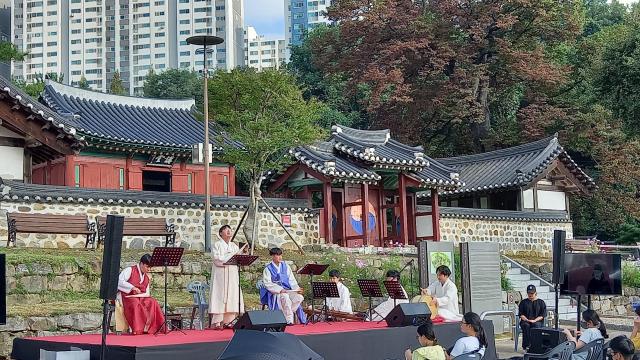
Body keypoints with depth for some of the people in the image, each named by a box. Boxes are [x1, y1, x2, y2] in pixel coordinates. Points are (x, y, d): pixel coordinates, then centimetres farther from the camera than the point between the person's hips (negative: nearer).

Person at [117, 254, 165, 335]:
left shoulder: (147, 277, 19)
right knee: (135, 303, -38)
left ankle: (148, 327, -31)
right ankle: (137, 330, -41)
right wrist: (132, 287, -19)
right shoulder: (130, 270, 1)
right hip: (128, 296, -5)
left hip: (141, 297, 6)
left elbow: (147, 293, 16)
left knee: (152, 302, -25)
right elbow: (119, 281, -12)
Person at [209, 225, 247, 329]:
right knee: (220, 296, -9)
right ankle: (217, 322, -9)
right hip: (220, 274, -6)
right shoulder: (217, 245, 1)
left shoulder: (234, 245, 18)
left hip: (232, 274, 6)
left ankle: (227, 321, 2)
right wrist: (232, 255, -14)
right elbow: (217, 259, -12)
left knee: (231, 296, -1)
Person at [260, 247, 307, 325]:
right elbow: (267, 283, -12)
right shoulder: (268, 269, -1)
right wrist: (280, 290, -25)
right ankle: (289, 320, -29)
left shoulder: (285, 266, 12)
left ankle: (286, 314, -14)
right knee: (285, 297, -37)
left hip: (287, 290, 4)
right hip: (275, 292, -4)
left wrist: (297, 289, -9)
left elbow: (292, 280, 10)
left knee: (299, 297, -24)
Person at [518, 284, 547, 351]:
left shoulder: (541, 302, 16)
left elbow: (543, 315, 5)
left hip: (538, 321, -1)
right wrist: (527, 320, -9)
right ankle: (526, 345, -40)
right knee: (526, 326, -35)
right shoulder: (523, 302, 20)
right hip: (525, 321, 1)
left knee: (535, 325, -37)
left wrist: (535, 320, -11)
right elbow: (521, 314, 11)